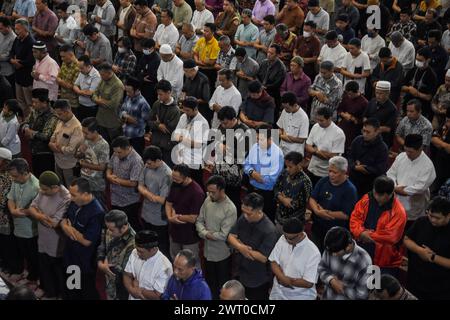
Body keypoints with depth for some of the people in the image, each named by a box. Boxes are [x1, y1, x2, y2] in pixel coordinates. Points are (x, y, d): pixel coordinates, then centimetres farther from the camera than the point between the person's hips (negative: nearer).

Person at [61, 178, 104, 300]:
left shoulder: (96, 213, -30)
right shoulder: (75, 203, -3)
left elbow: (86, 241, -27)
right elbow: (64, 221, 9)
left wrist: (71, 229, -12)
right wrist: (66, 227, -16)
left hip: (85, 263, -8)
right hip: (70, 256, 8)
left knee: (86, 293, 13)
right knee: (69, 292, 24)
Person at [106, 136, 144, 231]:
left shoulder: (136, 161, -24)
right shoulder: (116, 155, -2)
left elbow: (133, 183, -26)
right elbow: (109, 168, 13)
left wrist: (116, 180, -15)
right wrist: (109, 175, -10)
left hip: (129, 202, -7)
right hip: (115, 199, 7)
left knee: (132, 228, 8)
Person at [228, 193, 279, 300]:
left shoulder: (269, 231, -30)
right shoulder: (243, 218, -9)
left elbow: (263, 258, -29)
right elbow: (231, 236, -3)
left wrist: (241, 246, -18)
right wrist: (241, 247, -26)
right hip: (242, 274, 6)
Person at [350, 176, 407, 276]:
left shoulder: (398, 211, -21)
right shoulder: (367, 199, -3)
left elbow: (391, 236, -27)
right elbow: (355, 217, -3)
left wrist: (368, 235, -18)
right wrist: (361, 233, -22)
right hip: (361, 255, 5)